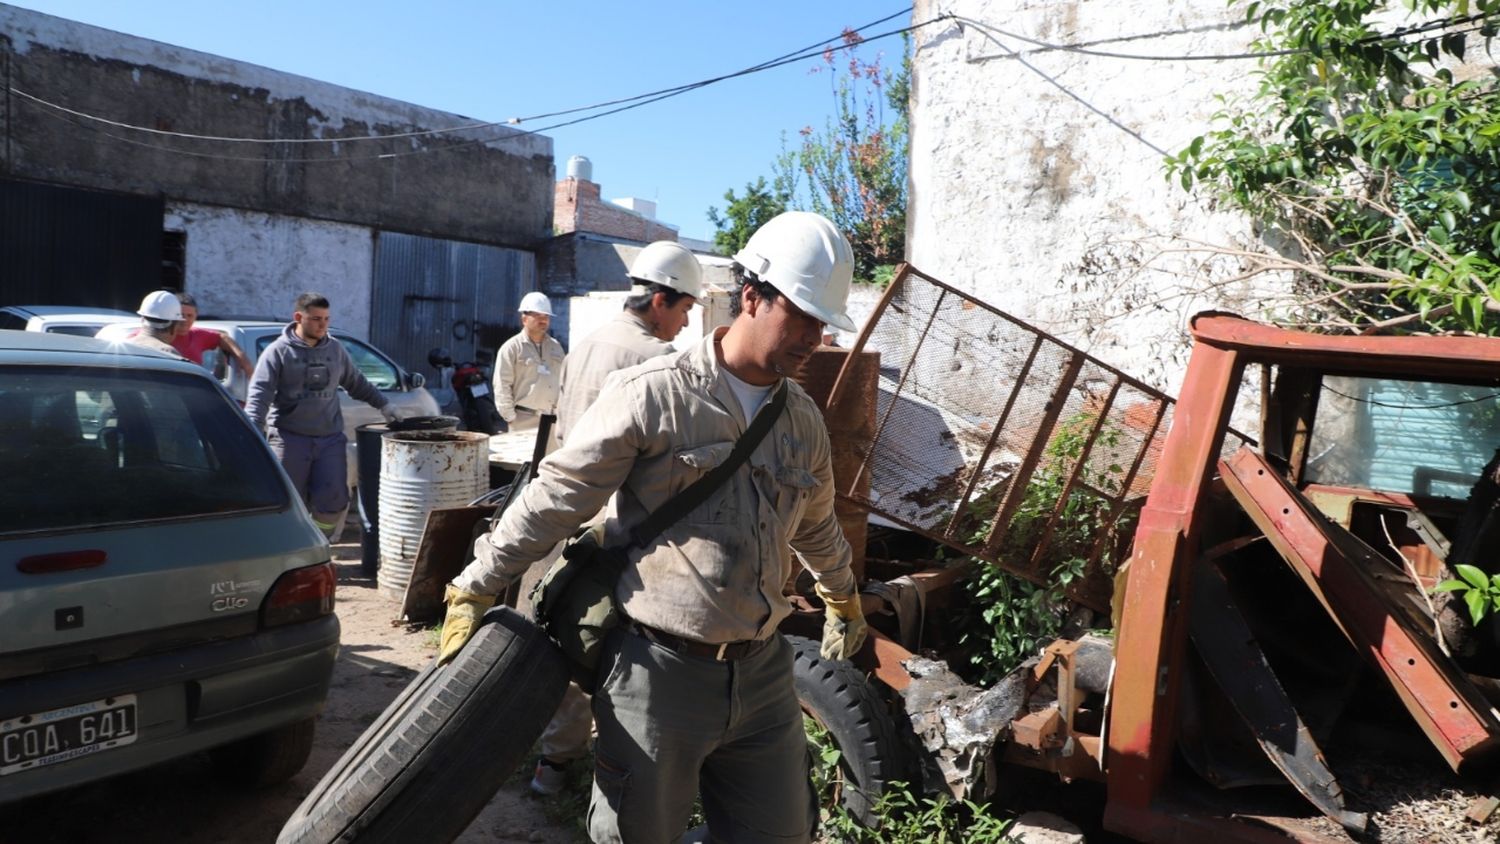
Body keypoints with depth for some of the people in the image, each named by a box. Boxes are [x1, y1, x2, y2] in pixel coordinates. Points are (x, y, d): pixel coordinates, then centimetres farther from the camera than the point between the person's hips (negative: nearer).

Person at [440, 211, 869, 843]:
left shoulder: (804, 420, 9)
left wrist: (842, 596, 40)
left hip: (761, 672, 6)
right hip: (658, 672, -6)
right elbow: (552, 500, -7)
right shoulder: (653, 394, -11)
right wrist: (473, 589, -4)